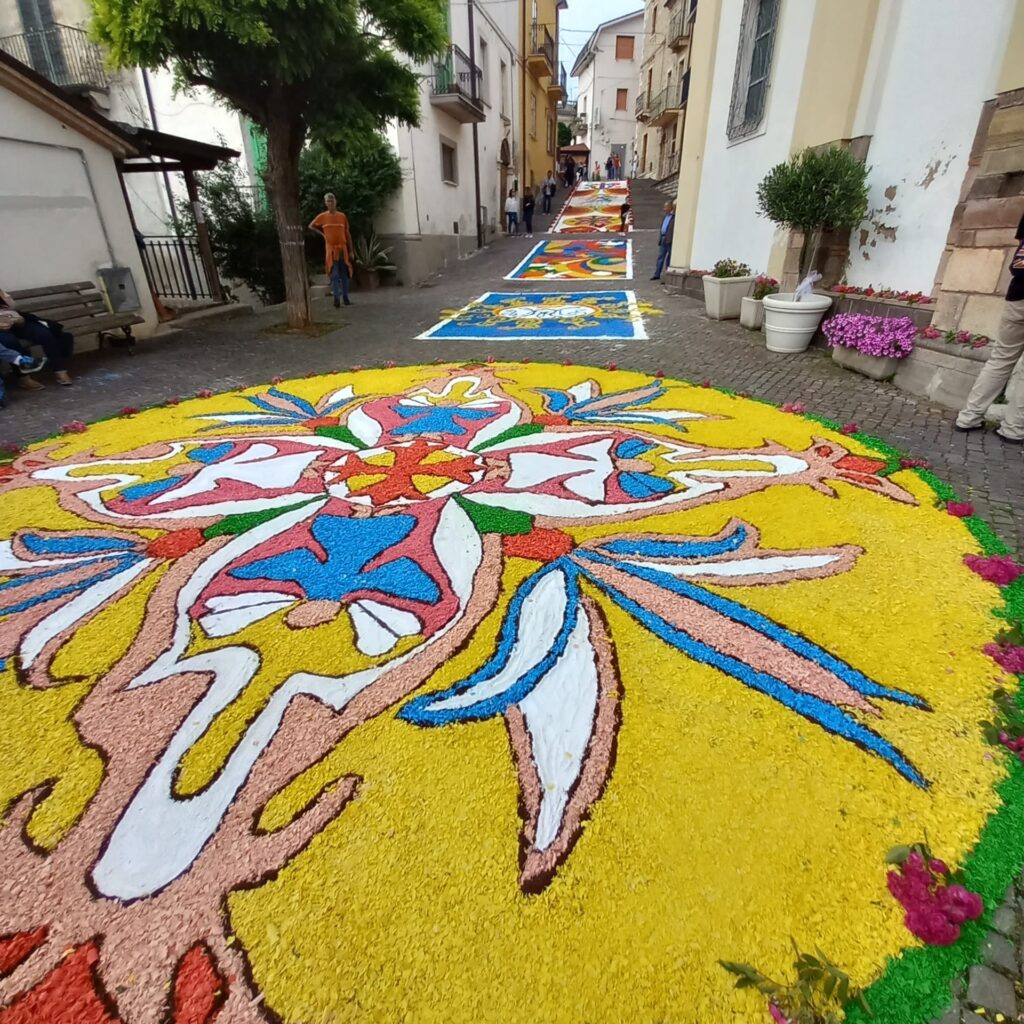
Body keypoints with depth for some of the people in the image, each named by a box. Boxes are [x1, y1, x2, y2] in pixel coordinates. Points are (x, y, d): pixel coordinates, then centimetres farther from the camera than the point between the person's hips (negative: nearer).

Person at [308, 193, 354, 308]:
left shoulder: (342, 216, 5)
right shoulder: (322, 216, 2)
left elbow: (347, 234, 6)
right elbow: (311, 226, 16)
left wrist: (351, 251, 3)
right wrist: (322, 234, 5)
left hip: (343, 249, 2)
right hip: (331, 249, -1)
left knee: (345, 274, 4)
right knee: (334, 275, -5)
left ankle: (346, 297, 11)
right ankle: (336, 299, -6)